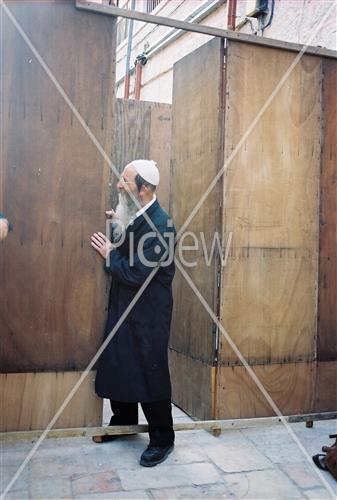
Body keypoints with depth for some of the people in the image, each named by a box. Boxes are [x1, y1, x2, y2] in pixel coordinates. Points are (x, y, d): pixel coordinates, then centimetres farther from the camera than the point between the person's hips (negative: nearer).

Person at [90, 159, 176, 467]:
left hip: (148, 313, -8)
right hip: (123, 306, 8)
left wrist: (109, 254, -11)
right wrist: (116, 228, 0)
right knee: (117, 365, 17)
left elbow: (137, 273, -24)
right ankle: (123, 421, 38)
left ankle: (162, 439, 18)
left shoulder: (160, 225, -21)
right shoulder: (132, 216, 5)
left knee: (150, 372, 1)